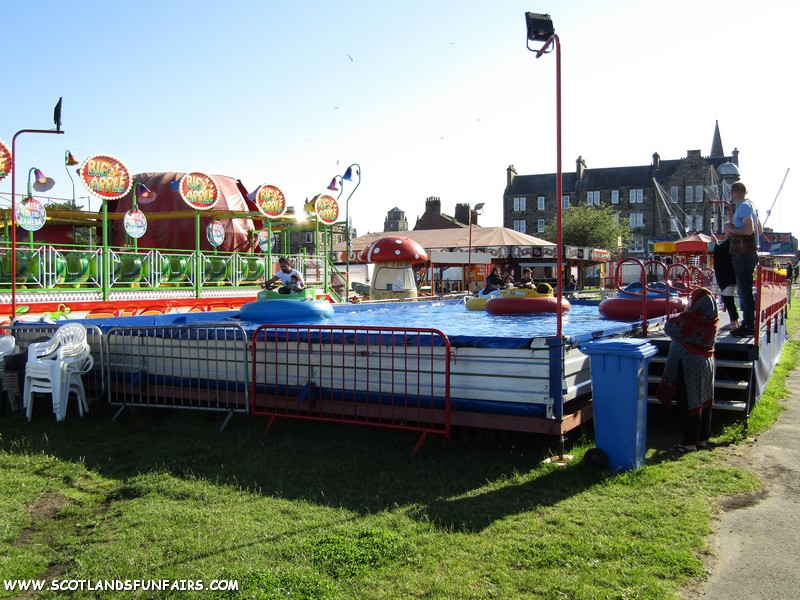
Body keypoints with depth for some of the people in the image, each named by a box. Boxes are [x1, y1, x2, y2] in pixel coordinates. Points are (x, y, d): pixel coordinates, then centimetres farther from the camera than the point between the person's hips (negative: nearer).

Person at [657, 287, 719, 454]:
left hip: (689, 366, -8)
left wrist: (678, 316, 10)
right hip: (707, 363, 8)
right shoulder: (711, 320, 2)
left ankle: (690, 442, 3)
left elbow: (669, 327, -9)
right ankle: (703, 438, 23)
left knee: (688, 404, -1)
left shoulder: (689, 319, -19)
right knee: (704, 402, 14)